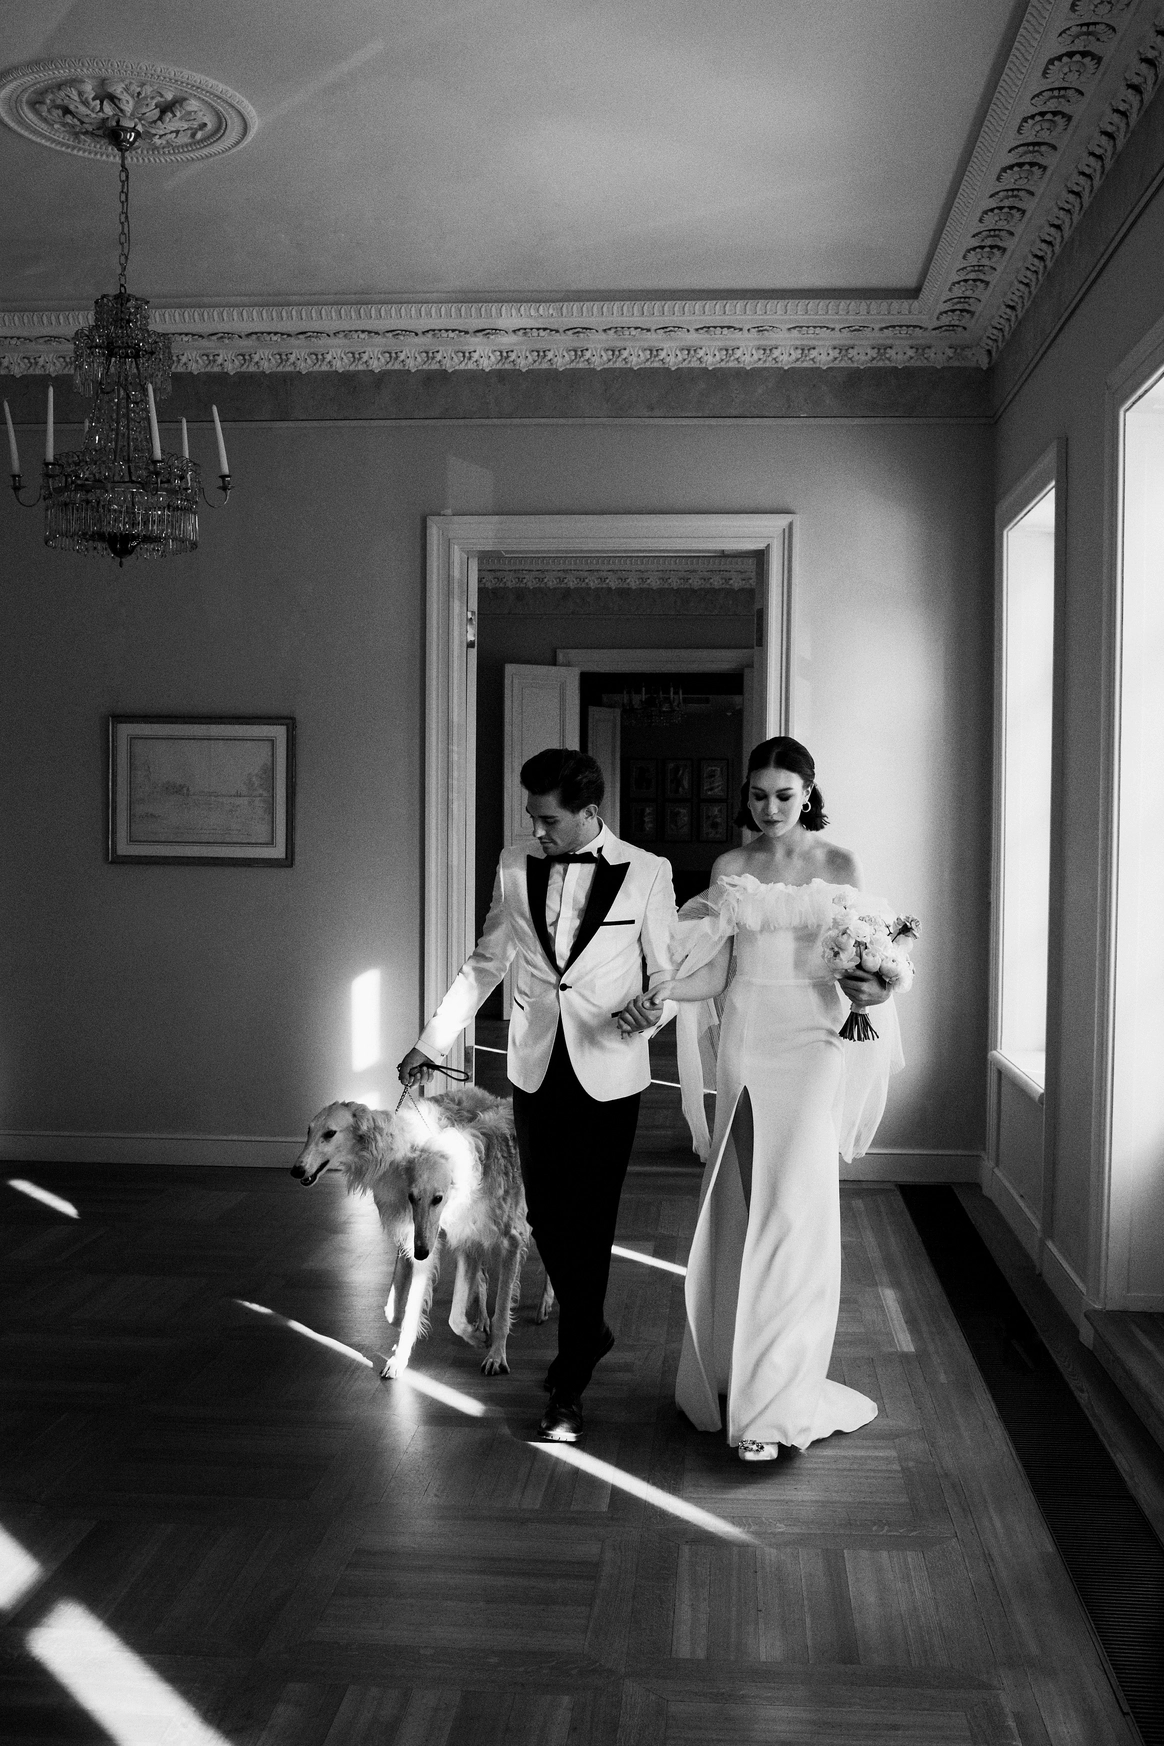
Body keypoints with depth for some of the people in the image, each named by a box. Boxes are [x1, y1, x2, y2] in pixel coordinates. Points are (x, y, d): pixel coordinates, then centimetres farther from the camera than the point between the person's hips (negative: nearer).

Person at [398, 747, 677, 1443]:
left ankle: (570, 1387, 11)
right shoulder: (516, 866, 4)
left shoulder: (647, 872, -5)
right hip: (536, 1068, 3)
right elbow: (486, 963, 14)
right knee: (546, 1217, 9)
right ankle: (590, 1330, 35)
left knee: (590, 1225, 0)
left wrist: (650, 1010, -19)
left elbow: (668, 968, 3)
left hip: (609, 1073, -3)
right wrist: (433, 1042, 14)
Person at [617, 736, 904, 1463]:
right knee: (743, 1205, 8)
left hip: (811, 1044, -3)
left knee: (792, 1208, -9)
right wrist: (661, 992, -10)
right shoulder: (729, 868, 8)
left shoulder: (839, 865, 0)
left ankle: (777, 1404, -4)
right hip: (745, 1042, 3)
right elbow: (716, 972, 6)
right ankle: (741, 1367, 24)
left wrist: (872, 990, -20)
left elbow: (862, 963, 1)